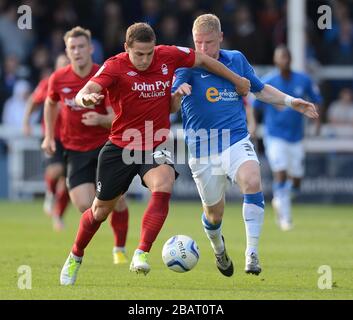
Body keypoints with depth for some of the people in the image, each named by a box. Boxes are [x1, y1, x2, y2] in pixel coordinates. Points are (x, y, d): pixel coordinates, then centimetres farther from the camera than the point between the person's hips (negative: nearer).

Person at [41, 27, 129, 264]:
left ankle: (120, 249, 13)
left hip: (105, 144, -1)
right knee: (84, 206, -15)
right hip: (75, 149, 1)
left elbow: (116, 118, -17)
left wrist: (100, 119, -38)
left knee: (117, 201, -10)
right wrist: (49, 136, 13)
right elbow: (51, 104, 18)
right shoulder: (59, 79, -5)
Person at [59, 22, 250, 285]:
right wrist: (86, 98, -53)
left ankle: (142, 254, -29)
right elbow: (85, 93, -28)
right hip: (120, 147, -1)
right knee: (101, 210, 11)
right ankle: (75, 258, 36)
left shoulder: (168, 56, -6)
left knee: (163, 187, -31)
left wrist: (236, 80, 19)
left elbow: (203, 60, 11)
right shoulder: (115, 66, -15)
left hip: (155, 146, 1)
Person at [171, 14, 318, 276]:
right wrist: (178, 93, -38)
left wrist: (290, 101, 10)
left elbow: (260, 90, 22)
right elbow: (171, 108, -16)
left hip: (236, 140, 1)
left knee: (252, 181, -29)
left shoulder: (237, 59, 5)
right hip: (202, 148, -1)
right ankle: (219, 249, 45)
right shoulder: (187, 66, -6)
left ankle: (252, 253, -27)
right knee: (214, 212, 8)